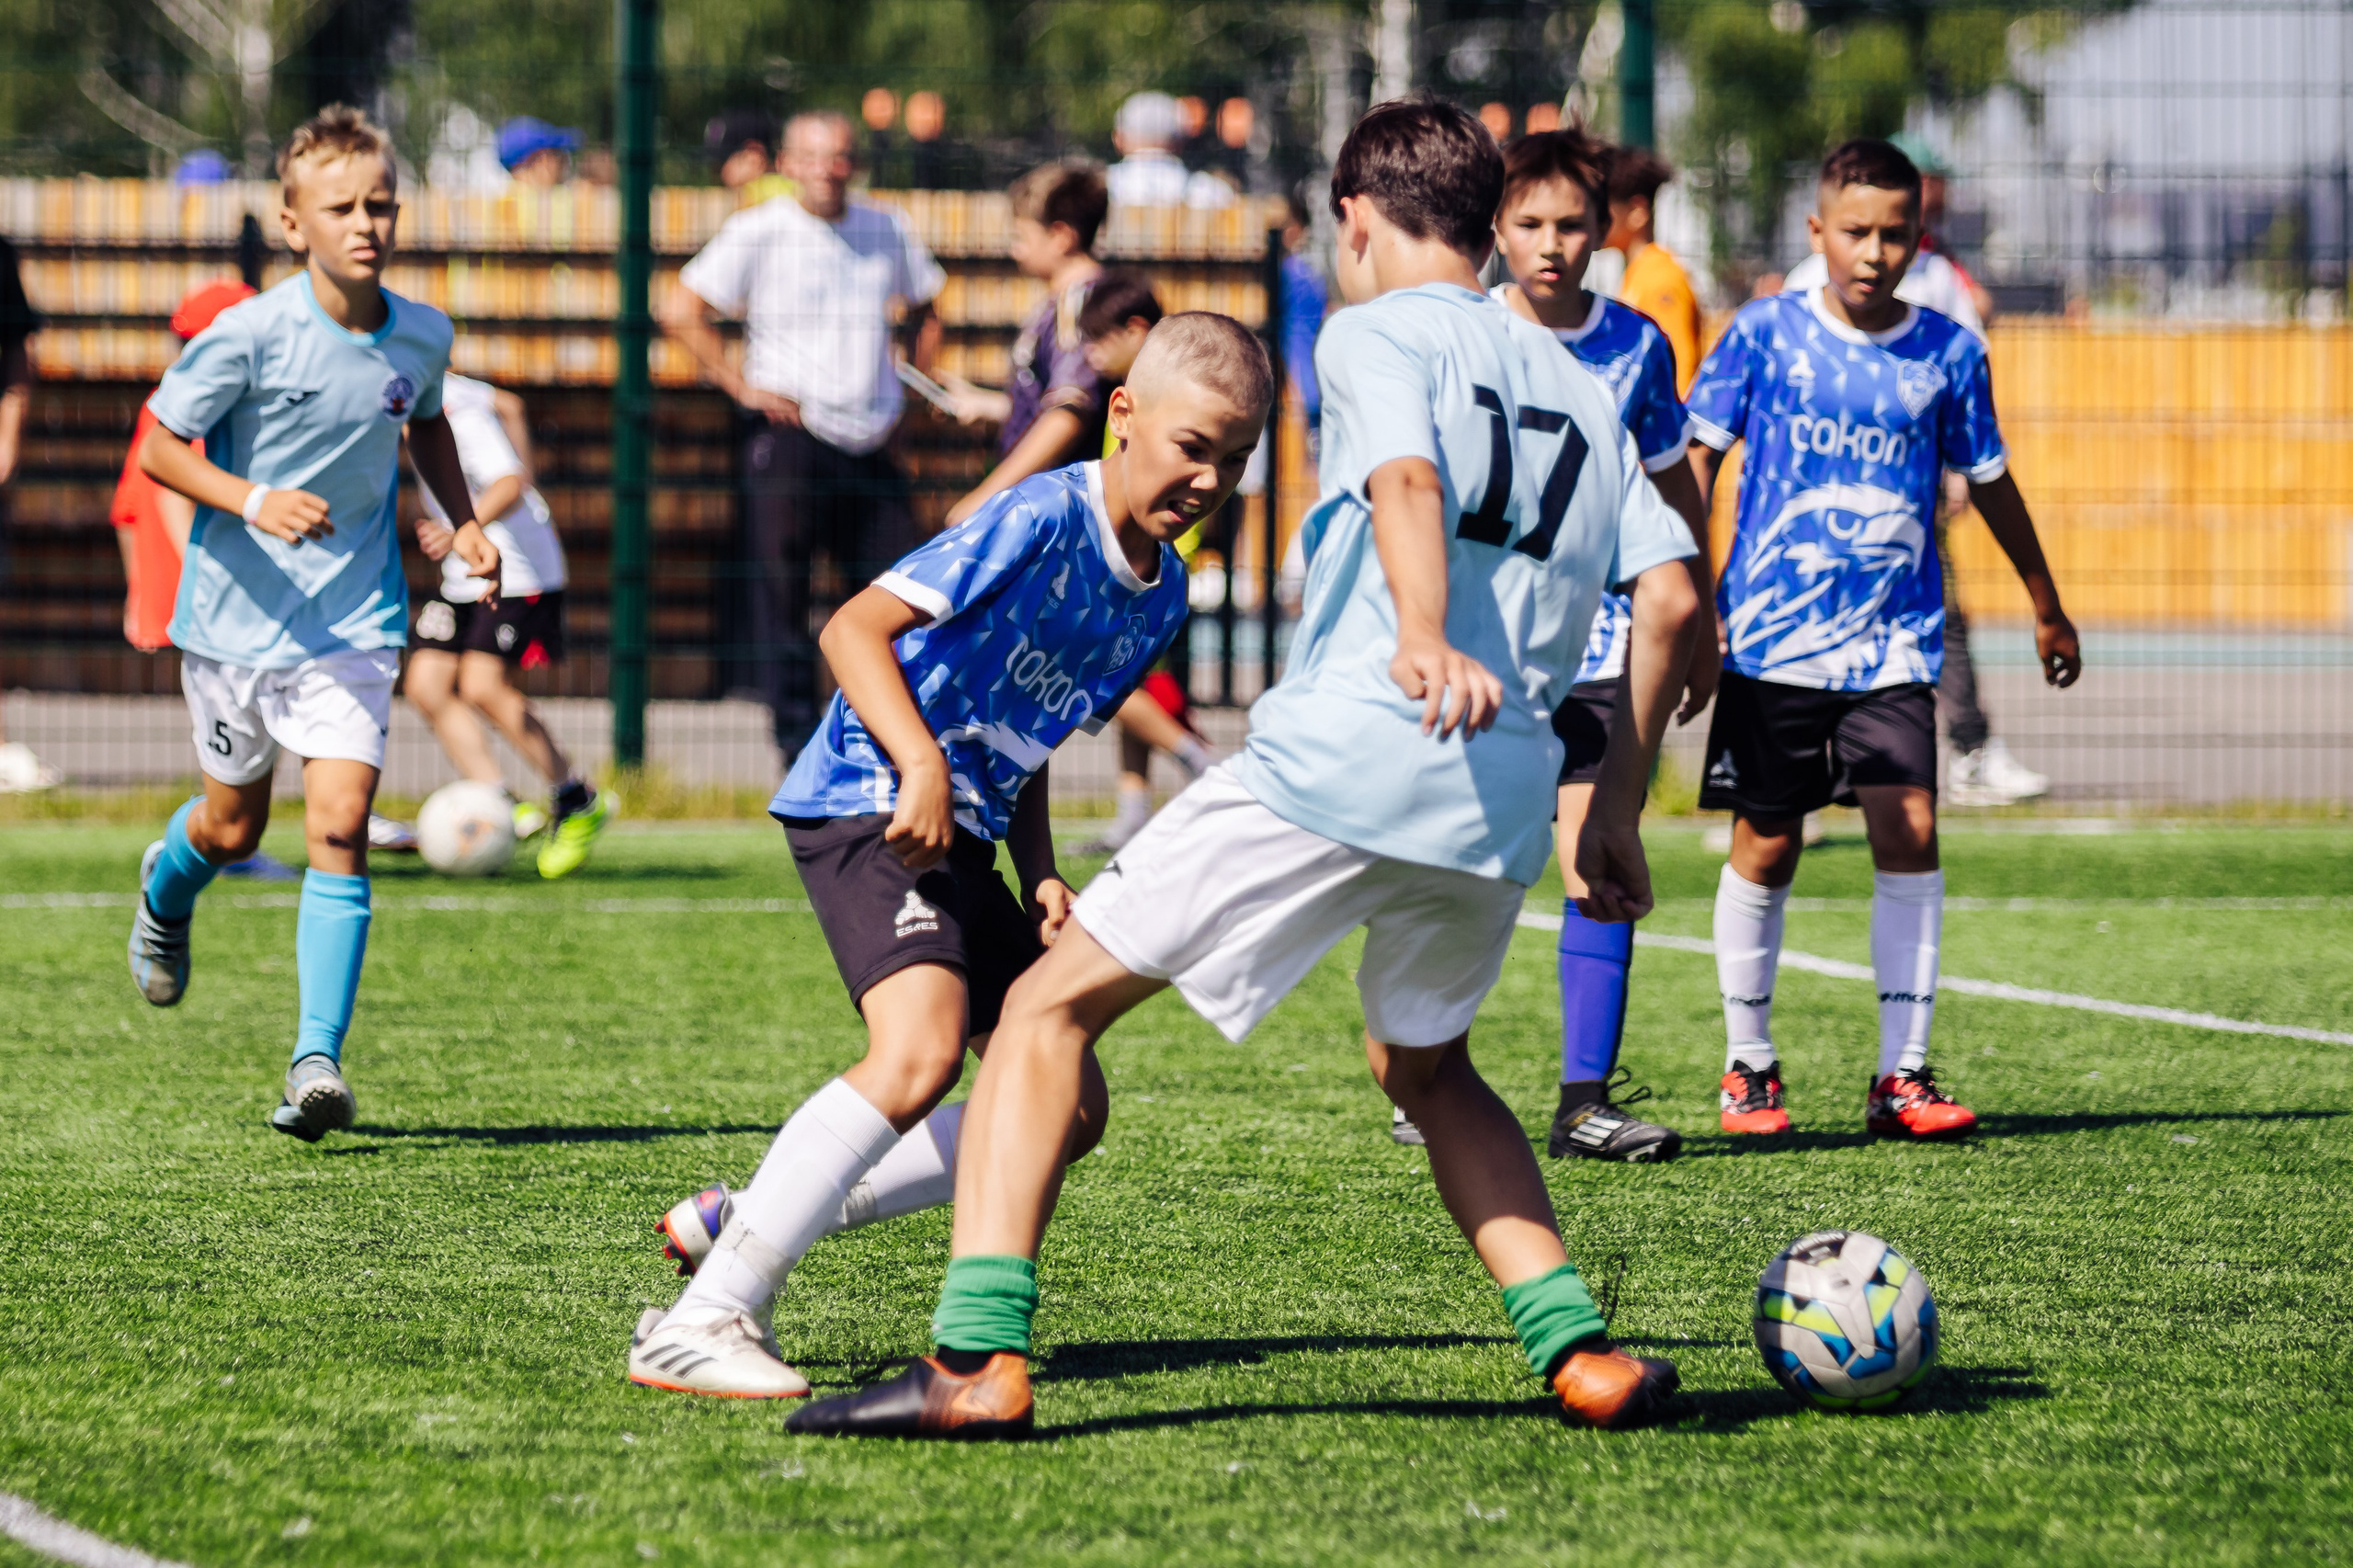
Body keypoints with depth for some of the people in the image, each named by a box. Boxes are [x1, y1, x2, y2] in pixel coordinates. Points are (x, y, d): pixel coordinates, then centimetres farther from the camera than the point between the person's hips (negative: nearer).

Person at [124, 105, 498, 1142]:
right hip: (235, 616, -1)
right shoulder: (248, 335, -17)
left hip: (352, 621, 1)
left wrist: (463, 520, 5)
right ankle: (165, 892, 53)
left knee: (340, 824, -14)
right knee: (233, 827, 15)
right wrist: (251, 501, -26)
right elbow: (158, 446, -11)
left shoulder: (421, 336, -4)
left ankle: (318, 1060, -13)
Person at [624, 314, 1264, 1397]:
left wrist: (1041, 876, 6)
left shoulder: (1162, 594, 12)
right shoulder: (1042, 520, -15)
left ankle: (755, 1222, 14)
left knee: (1068, 1107, 8)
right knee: (922, 1051, -29)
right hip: (865, 806, -9)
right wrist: (920, 763, -31)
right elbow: (854, 629, -19)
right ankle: (703, 1321, -28)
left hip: (962, 833, 9)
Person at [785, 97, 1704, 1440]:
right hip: (1506, 800, 6)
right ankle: (1582, 1351, 17)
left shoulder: (1376, 333, 5)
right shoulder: (1581, 388, 24)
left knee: (1051, 1007, 3)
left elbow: (1408, 478, -16)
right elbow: (1672, 599, 16)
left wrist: (1425, 640, -35)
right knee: (1427, 1069, 31)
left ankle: (980, 1357, -11)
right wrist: (1616, 815, 21)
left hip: (1341, 760, -6)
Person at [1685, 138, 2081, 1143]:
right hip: (1772, 637, -1)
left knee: (1909, 833, -10)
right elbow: (1697, 460, 3)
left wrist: (2048, 609, 26)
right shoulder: (1764, 334, -1)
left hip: (1894, 645, 1)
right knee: (1765, 847, 4)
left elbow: (1988, 483, 17)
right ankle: (1748, 1067, 18)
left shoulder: (1949, 353, 4)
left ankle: (1902, 1075, -6)